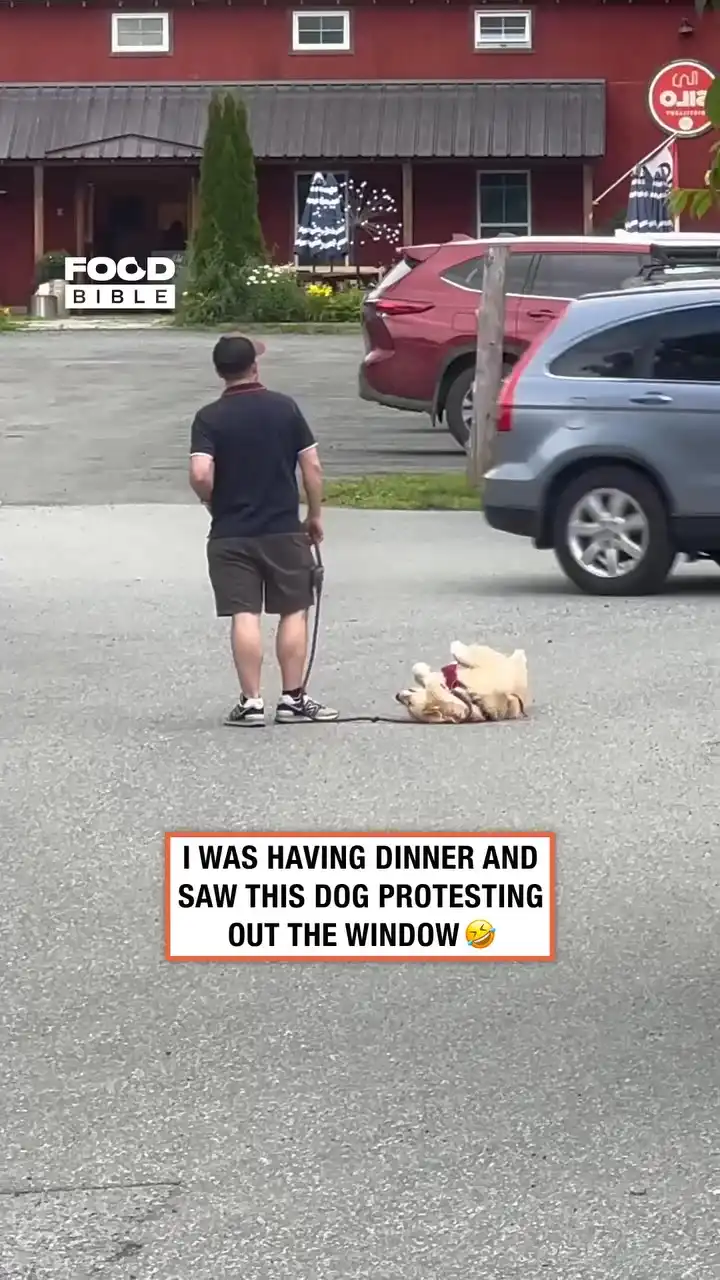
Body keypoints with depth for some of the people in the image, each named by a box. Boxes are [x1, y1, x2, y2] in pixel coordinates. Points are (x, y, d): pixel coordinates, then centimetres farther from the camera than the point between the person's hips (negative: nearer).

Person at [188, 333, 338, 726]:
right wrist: (315, 516, 9)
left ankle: (251, 702, -1)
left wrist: (215, 504, 2)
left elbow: (200, 474, -17)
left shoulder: (209, 418, -6)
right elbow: (312, 466, -2)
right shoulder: (285, 408, -1)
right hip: (284, 530, 1)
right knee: (294, 612, 10)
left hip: (230, 534, 0)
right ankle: (292, 698, 9)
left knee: (245, 616, 0)